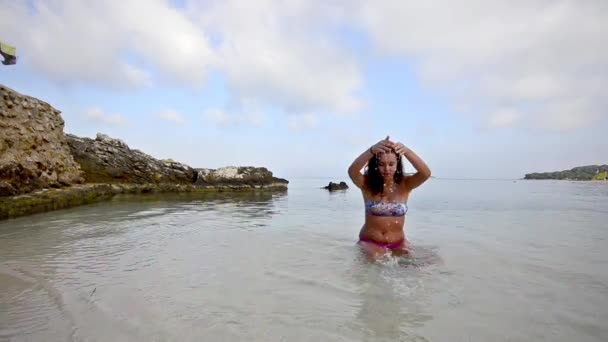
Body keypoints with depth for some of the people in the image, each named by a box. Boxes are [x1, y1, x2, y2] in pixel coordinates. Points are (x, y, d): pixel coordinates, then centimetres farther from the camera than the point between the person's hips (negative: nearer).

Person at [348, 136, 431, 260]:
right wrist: (372, 150, -44)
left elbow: (426, 173, -21)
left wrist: (406, 151, -38)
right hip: (370, 242, -2)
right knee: (375, 257, -28)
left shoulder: (404, 184, -4)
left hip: (397, 244, 2)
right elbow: (352, 171, -27)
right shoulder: (367, 184, -7)